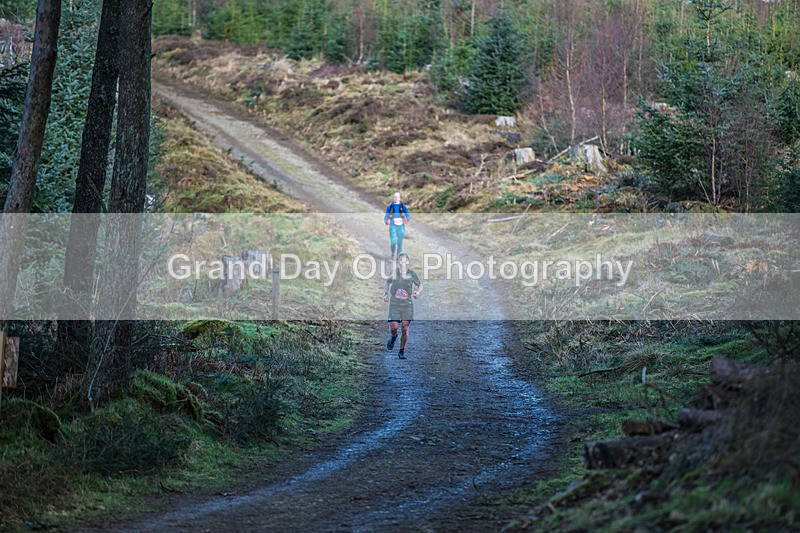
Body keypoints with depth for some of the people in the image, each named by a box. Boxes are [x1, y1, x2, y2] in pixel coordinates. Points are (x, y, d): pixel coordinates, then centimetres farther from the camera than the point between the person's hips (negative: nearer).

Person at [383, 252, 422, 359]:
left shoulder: (412, 274, -4)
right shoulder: (394, 273, -2)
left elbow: (420, 285, 9)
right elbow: (387, 282, 18)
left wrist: (418, 292, -12)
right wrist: (386, 293, 4)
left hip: (407, 305, 0)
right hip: (394, 305, 0)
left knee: (405, 328, -5)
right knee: (393, 327, -9)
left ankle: (402, 351, 10)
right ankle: (393, 337, 29)